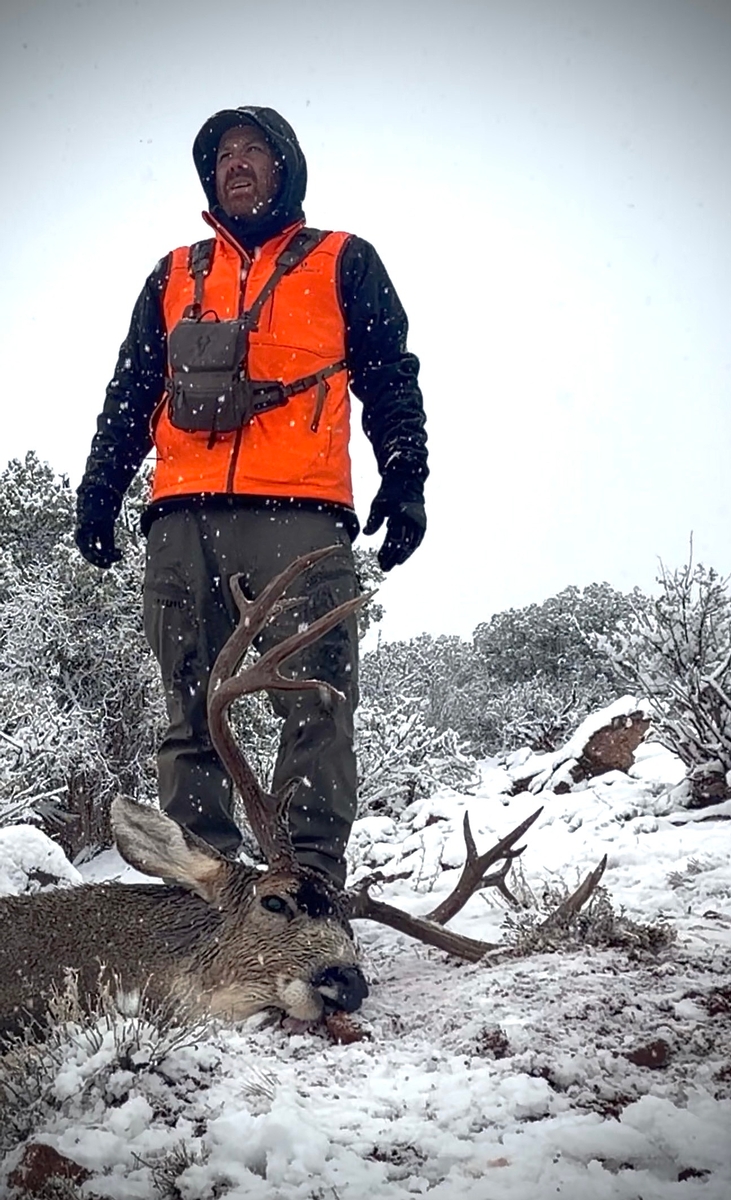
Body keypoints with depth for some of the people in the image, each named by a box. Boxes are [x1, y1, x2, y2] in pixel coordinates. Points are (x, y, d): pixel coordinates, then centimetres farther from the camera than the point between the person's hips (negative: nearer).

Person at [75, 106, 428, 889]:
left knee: (313, 704, -11)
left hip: (300, 517, -3)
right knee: (190, 711, -1)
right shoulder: (174, 275, 28)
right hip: (182, 522, 3)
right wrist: (100, 488, 12)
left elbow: (391, 379, 13)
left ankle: (310, 876, -10)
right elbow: (130, 393, 24)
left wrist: (404, 480, -1)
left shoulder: (343, 262, 19)